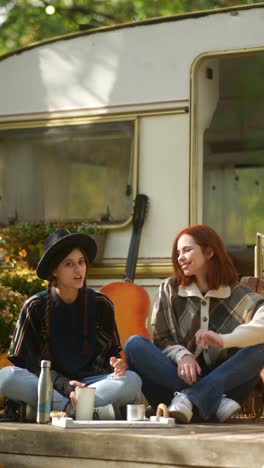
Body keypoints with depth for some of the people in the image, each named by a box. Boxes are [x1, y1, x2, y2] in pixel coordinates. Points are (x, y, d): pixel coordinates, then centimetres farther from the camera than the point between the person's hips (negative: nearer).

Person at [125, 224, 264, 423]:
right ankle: (215, 402, -35)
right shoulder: (170, 289, 9)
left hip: (222, 380, -1)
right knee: (134, 345, -22)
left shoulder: (238, 295, 3)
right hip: (179, 377, 1)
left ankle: (189, 398, -34)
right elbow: (162, 340, 1)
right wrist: (181, 355, -21)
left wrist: (224, 339, -31)